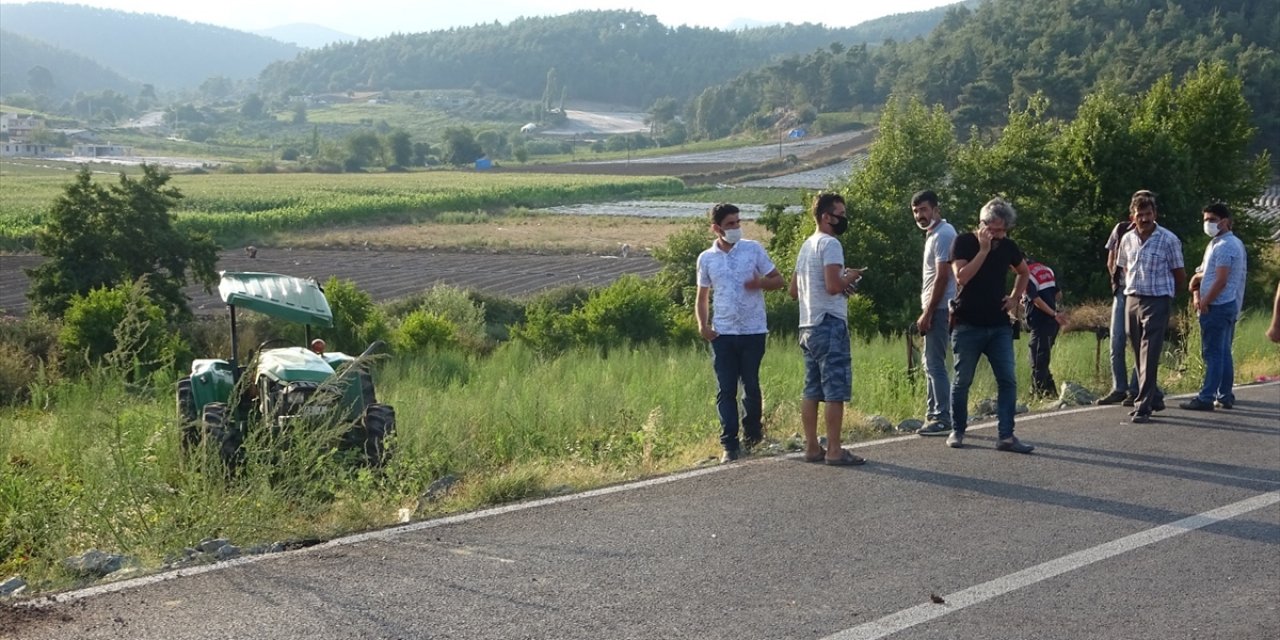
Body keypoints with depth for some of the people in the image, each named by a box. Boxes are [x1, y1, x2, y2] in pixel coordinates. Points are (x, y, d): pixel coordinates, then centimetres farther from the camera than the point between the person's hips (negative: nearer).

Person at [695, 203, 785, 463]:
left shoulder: (753, 249, 2)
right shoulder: (706, 259, 7)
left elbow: (778, 280, 6)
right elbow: (702, 297, 16)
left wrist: (761, 283, -16)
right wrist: (702, 324, -1)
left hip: (753, 331, -1)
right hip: (722, 333, 1)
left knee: (751, 386, 6)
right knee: (725, 390, -2)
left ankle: (752, 434, 27)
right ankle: (729, 444, 1)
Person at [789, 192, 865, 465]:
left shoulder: (807, 245, 18)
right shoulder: (830, 244, -12)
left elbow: (794, 290, 22)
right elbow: (833, 286, -24)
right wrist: (850, 278, -4)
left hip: (808, 327, 10)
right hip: (829, 324, -10)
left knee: (812, 390, 10)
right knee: (836, 391, -7)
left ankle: (812, 447, 14)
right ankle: (834, 451, -7)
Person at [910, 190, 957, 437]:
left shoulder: (942, 235, -13)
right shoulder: (934, 234, 18)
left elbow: (942, 278, -19)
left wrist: (927, 313, -20)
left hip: (939, 309, -11)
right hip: (934, 309, 11)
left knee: (935, 364, -10)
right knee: (930, 363, 14)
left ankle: (942, 419, -9)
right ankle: (933, 415, 19)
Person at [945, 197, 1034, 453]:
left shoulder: (1008, 246, 7)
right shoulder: (964, 243, -5)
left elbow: (1024, 272, 26)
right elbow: (962, 277, -20)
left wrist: (1015, 298, 11)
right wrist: (984, 249, -19)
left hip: (999, 325, 4)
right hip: (968, 325, -4)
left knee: (1008, 380, -5)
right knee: (962, 381, 4)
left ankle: (1006, 436, -3)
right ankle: (957, 431, 19)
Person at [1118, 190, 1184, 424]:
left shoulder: (1168, 240, -8)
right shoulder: (1127, 240, 7)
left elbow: (1180, 275, 1)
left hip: (1157, 302, -5)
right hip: (1132, 301, 6)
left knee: (1149, 357, -11)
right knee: (1139, 355, 11)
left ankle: (1143, 406, -13)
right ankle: (1154, 397, 27)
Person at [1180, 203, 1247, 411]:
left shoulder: (1223, 246, -15)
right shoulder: (1234, 243, 20)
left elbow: (1221, 281, -21)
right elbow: (1205, 273, 22)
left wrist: (1204, 302, -12)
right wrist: (1197, 293, 5)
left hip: (1217, 307, -10)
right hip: (1230, 306, 10)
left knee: (1212, 353, -9)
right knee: (1224, 353, 12)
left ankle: (1206, 398, -10)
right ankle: (1225, 396, 16)